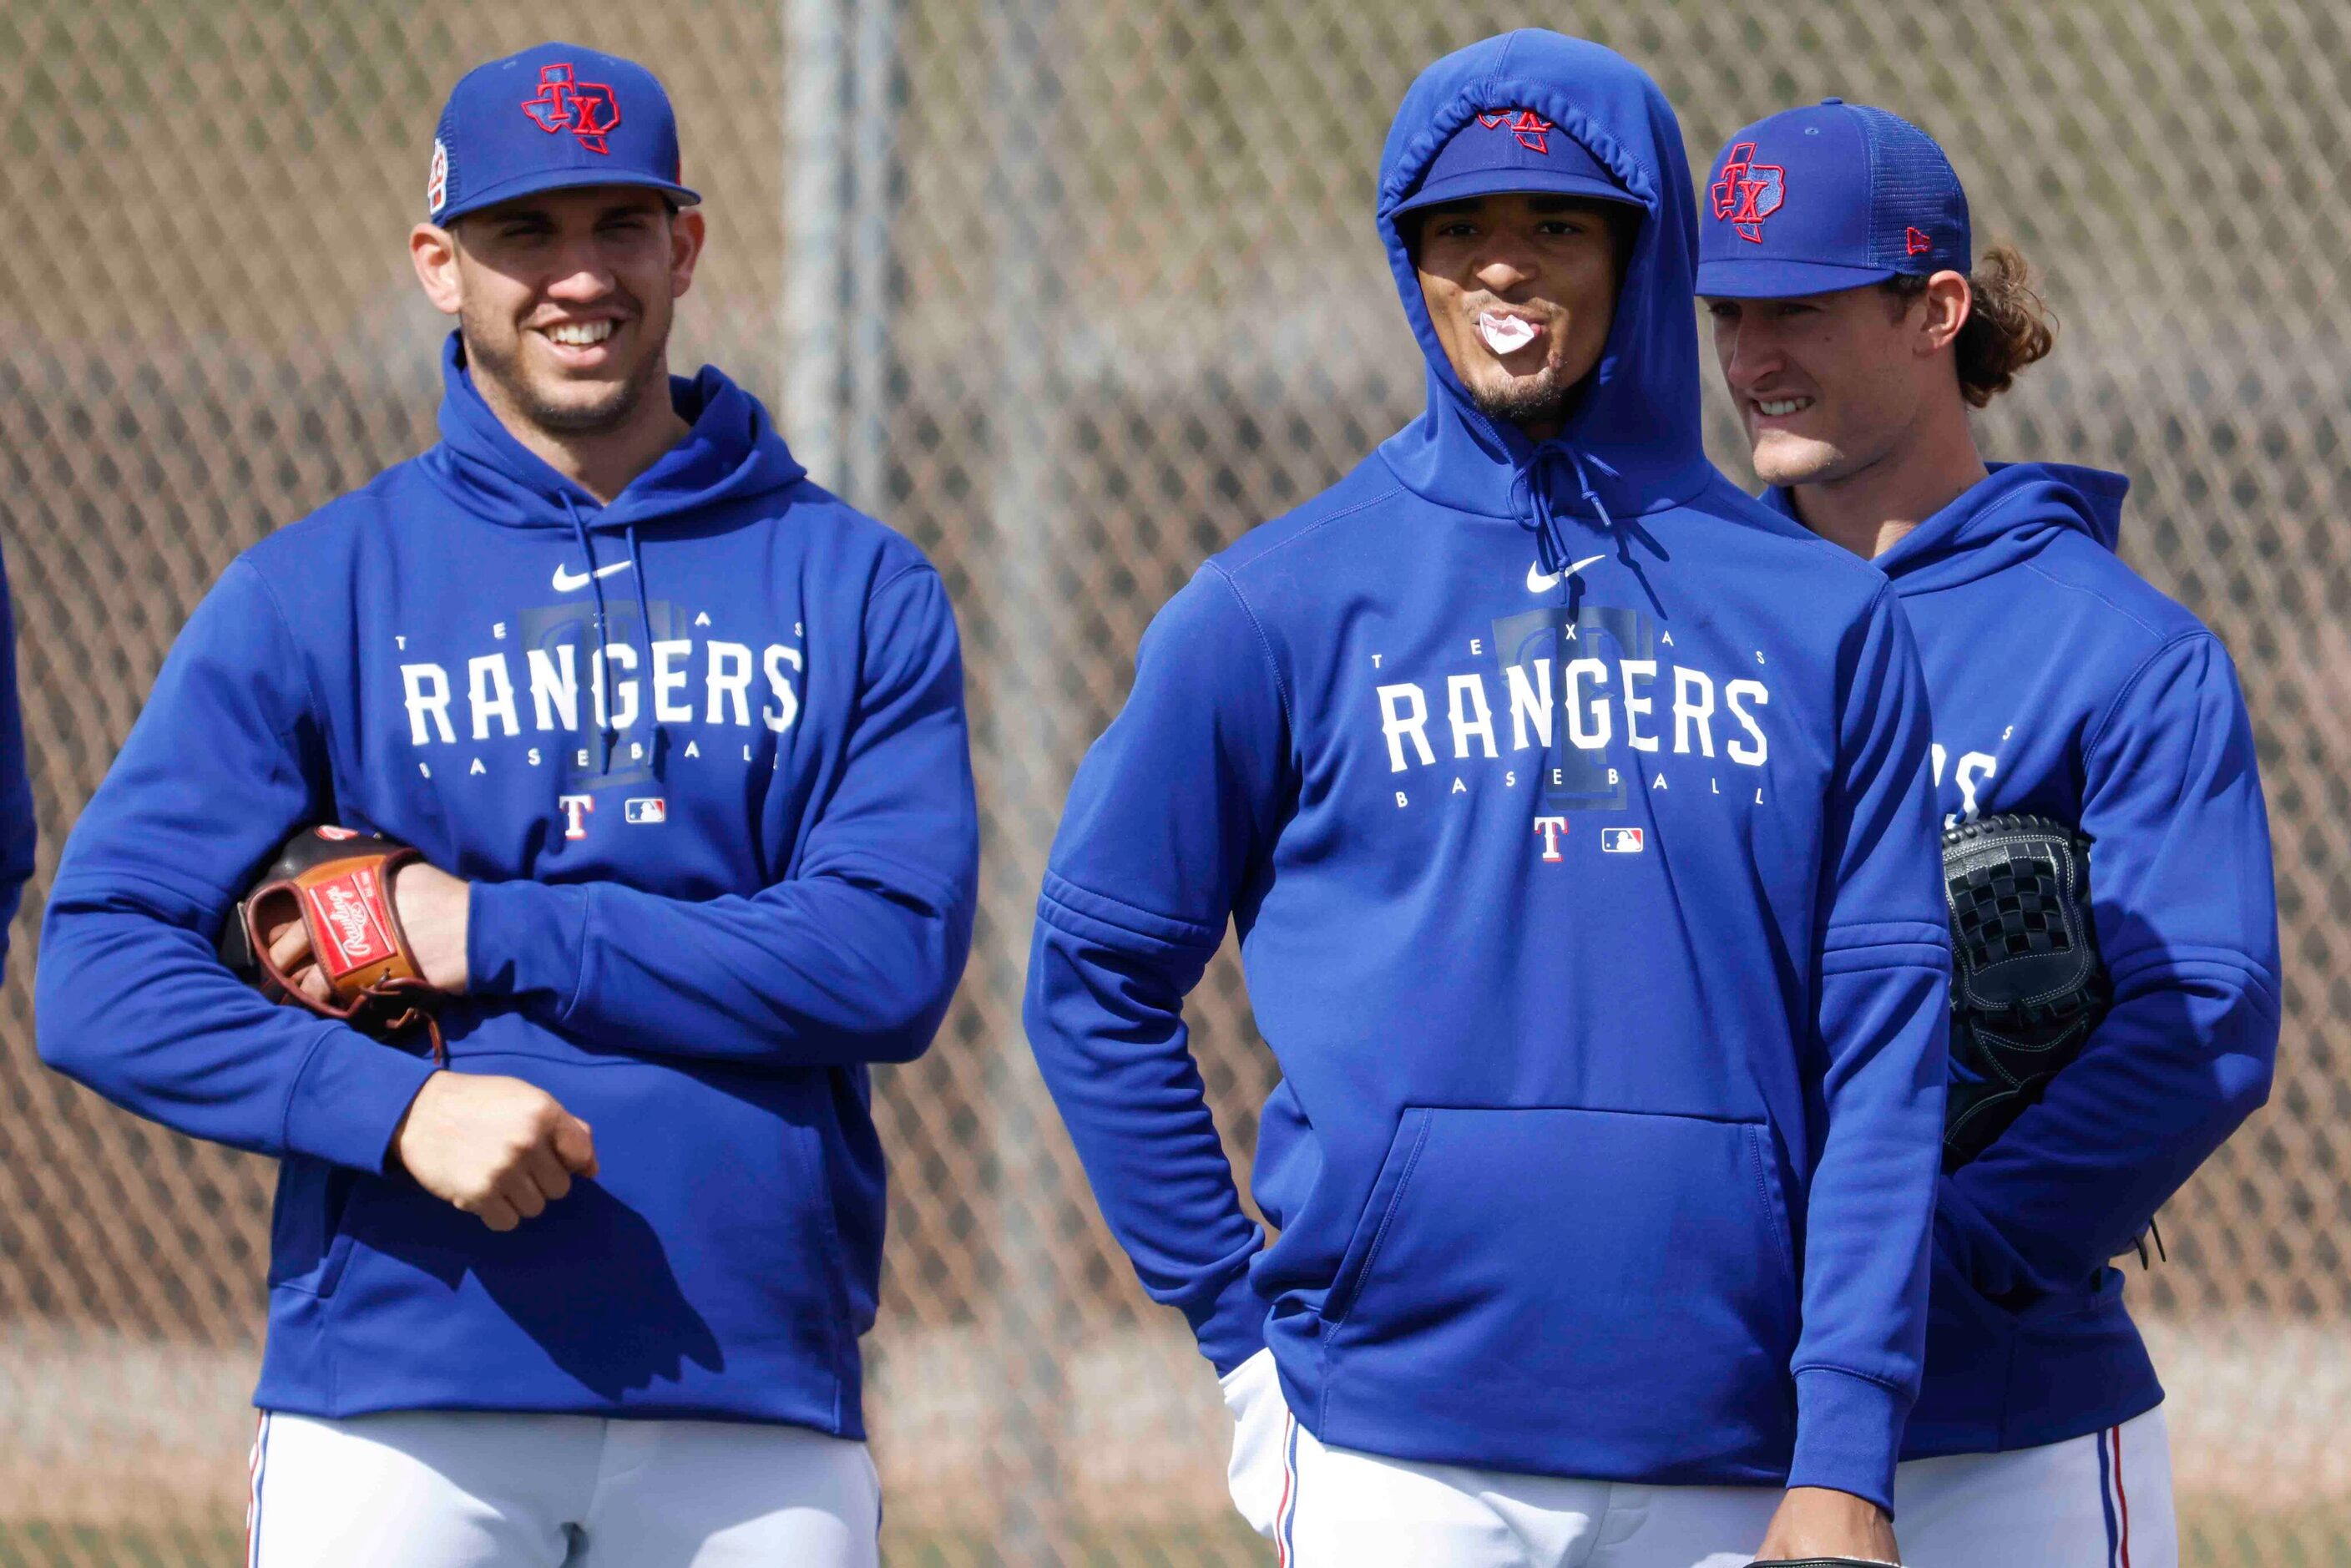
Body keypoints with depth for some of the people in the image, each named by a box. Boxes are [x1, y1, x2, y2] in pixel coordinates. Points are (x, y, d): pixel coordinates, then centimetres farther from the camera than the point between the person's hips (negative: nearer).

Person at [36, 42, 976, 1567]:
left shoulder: (857, 587, 9)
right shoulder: (312, 596, 5)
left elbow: (896, 961, -4)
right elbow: (102, 976, -3)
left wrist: (496, 937, -8)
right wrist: (397, 1105, -18)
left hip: (758, 1409, 1)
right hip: (399, 1414, -1)